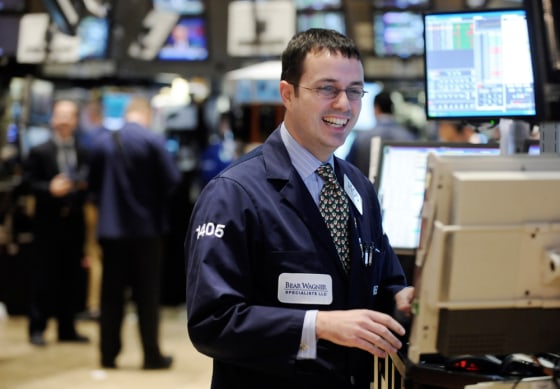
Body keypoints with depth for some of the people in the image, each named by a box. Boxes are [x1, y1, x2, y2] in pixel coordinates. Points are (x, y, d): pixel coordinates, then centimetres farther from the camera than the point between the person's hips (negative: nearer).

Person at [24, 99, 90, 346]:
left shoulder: (84, 154, 8)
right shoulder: (39, 152, 2)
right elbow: (29, 182, -4)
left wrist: (83, 185, -18)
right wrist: (50, 189, -20)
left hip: (74, 223, 3)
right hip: (48, 224, -3)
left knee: (72, 277, 6)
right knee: (43, 277, 0)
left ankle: (67, 328, 15)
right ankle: (37, 328, 6)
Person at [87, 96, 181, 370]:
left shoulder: (102, 141, 2)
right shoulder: (152, 141, -10)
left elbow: (93, 183, 7)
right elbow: (172, 180, -10)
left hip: (110, 227, 3)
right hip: (146, 227, -3)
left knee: (111, 294, 9)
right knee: (147, 295, 4)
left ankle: (109, 354, 12)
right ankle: (152, 355, 8)